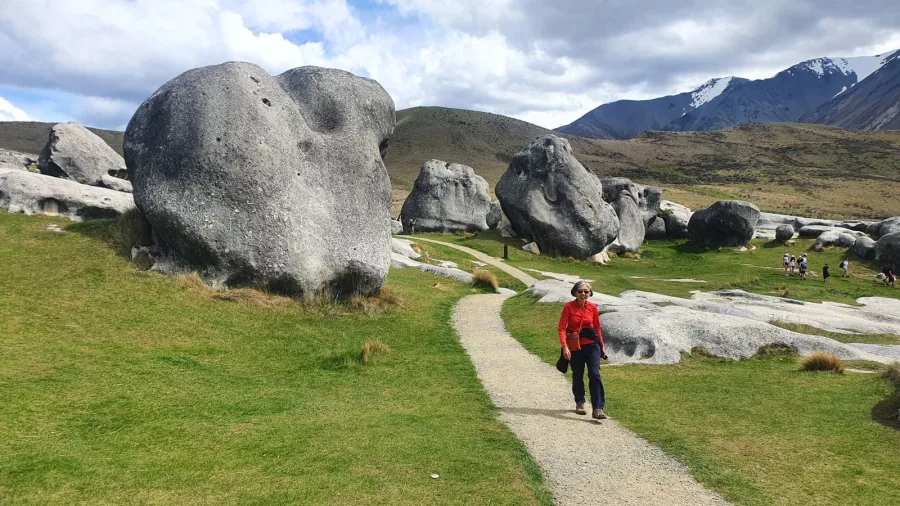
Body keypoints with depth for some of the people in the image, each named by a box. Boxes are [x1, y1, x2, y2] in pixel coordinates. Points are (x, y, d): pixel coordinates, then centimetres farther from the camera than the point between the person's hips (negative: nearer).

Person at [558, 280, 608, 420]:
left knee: (594, 374, -12)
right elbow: (562, 328, -11)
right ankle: (580, 403, 34)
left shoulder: (593, 307, 0)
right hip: (575, 346, -1)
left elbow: (597, 328, 9)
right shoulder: (568, 307, -8)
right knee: (577, 376, 11)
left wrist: (602, 346, 12)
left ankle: (598, 409, -12)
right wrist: (564, 347, -21)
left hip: (591, 344, 1)